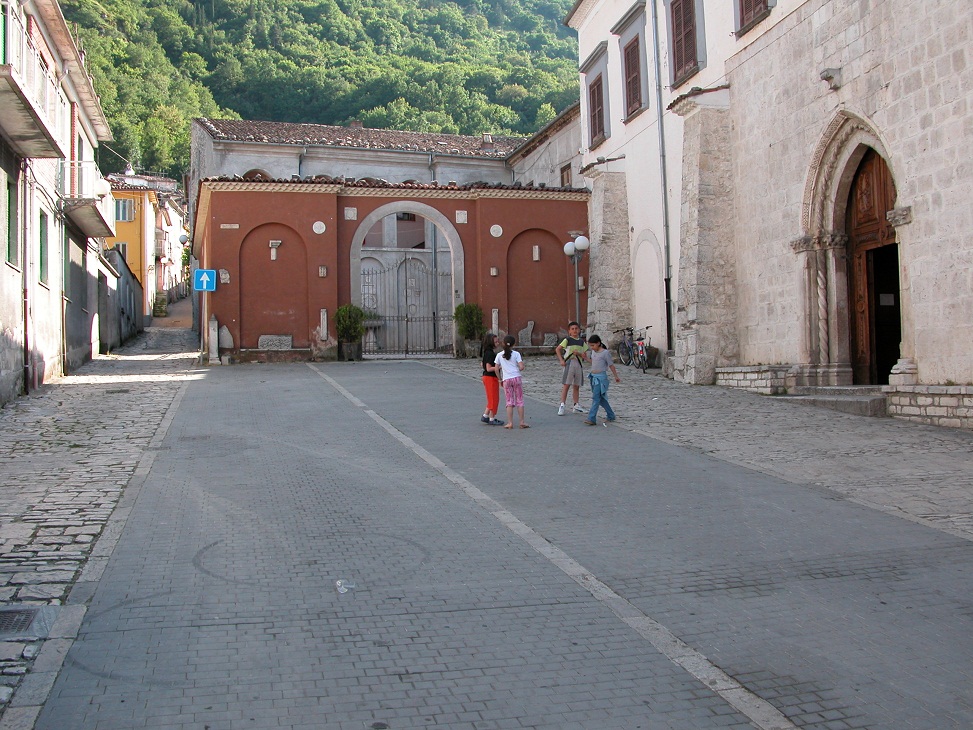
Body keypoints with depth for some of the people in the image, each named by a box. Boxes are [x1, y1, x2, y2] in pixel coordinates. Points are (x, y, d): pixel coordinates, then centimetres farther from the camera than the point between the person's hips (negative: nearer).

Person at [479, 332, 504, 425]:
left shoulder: (487, 352, 10)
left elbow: (482, 364, 20)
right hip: (491, 378, -10)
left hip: (487, 377, 10)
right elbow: (489, 368, -24)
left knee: (492, 399, 17)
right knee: (494, 399, -1)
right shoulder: (490, 353, -20)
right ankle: (492, 419, 6)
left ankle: (485, 416, 21)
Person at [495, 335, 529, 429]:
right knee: (519, 400, 6)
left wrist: (500, 379, 14)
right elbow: (521, 367, -8)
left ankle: (510, 423, 2)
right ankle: (522, 422, 7)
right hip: (517, 378, -1)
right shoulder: (516, 354, -1)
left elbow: (496, 369, 2)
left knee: (509, 401, 6)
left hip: (506, 380, 1)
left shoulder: (499, 355, 3)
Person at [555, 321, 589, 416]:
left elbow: (585, 357, 9)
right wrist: (561, 360, -13)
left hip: (579, 364, 5)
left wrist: (579, 353, -10)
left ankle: (576, 406, 19)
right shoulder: (567, 340, -1)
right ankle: (562, 405, -10)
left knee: (577, 386, 11)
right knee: (566, 385, -9)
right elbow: (557, 349, -5)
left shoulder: (582, 342, 11)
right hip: (569, 363, -5)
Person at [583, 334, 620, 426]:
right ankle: (611, 415, 25)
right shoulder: (593, 352, 11)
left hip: (601, 377, -8)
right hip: (594, 377, 8)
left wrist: (616, 376, 3)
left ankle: (591, 419, -15)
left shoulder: (605, 352, -10)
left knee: (596, 398, -11)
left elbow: (611, 365, -3)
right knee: (601, 398, 13)